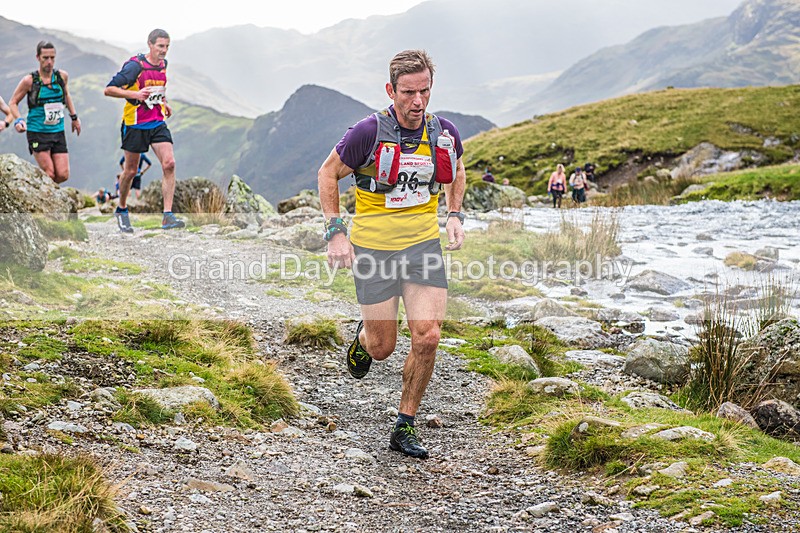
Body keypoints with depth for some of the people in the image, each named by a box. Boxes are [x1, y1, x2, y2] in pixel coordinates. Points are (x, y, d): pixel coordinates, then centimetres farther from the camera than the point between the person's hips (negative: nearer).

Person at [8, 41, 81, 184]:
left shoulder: (62, 76, 1)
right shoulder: (29, 80, -9)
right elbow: (13, 102, 2)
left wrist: (74, 117, 23)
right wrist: (18, 120, -15)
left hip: (58, 132, 4)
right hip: (37, 133, -4)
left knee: (63, 175, -4)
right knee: (49, 174, -12)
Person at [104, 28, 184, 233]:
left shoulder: (163, 64, 7)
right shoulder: (135, 65, -15)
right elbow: (109, 89, -16)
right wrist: (135, 94, -27)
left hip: (158, 122, 5)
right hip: (135, 124, -5)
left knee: (169, 164, -13)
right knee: (131, 170, 6)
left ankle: (167, 216, -14)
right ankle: (121, 210, 31)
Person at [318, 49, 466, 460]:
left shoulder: (444, 134, -3)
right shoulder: (370, 132, -16)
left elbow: (457, 172, 21)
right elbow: (328, 173, -2)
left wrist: (454, 216, 8)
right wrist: (335, 232, -8)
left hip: (424, 243, 3)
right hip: (374, 245, -3)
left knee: (427, 338, -10)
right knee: (382, 347, 3)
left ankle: (405, 427, 6)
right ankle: (363, 339, 43)